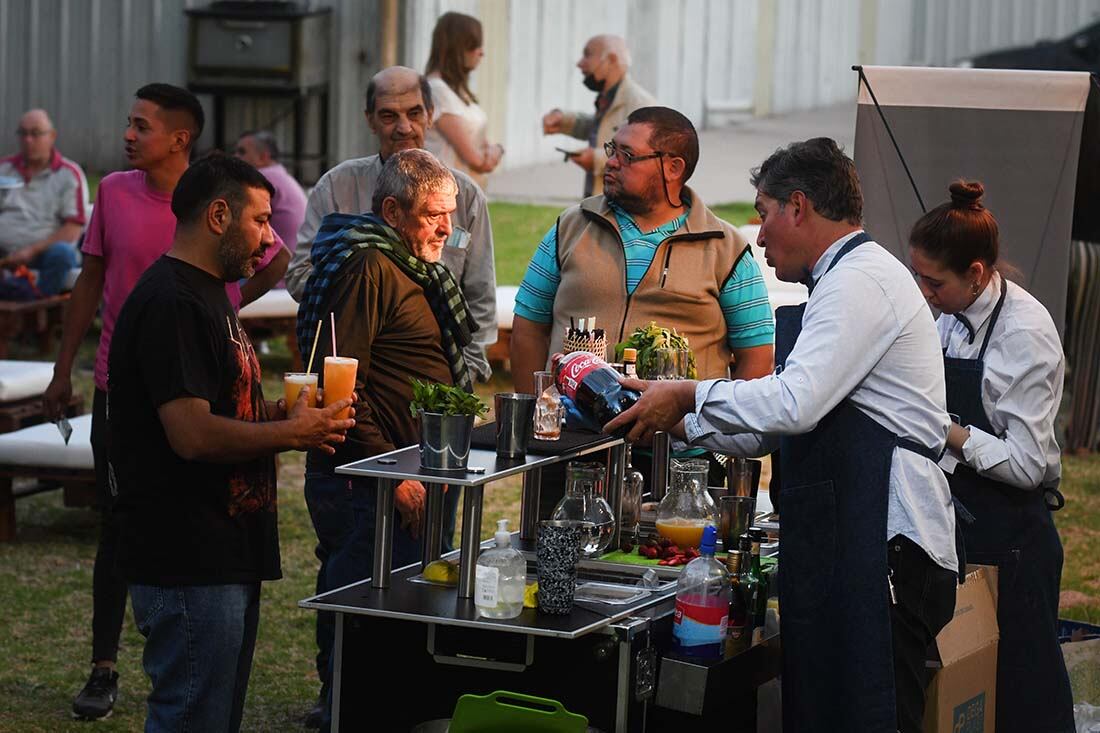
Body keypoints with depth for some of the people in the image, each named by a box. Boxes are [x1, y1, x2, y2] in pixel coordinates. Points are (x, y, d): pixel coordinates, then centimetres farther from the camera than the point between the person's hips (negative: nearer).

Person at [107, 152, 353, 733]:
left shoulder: (205, 294, 18)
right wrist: (293, 432, -13)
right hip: (189, 566, -11)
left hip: (225, 556, 11)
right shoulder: (170, 303, -17)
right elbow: (194, 436, -25)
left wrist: (286, 413, 7)